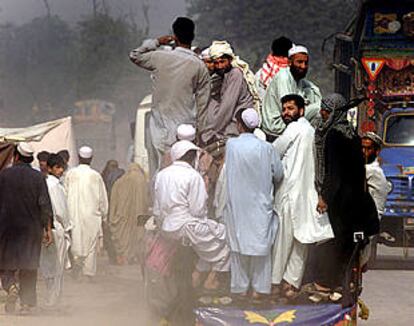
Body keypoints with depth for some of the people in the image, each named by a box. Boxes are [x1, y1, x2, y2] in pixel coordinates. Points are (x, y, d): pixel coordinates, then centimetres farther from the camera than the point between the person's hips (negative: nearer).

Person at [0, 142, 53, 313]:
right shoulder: (38, 177, -4)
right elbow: (45, 205, -7)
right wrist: (48, 229, -3)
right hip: (31, 228, 1)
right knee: (29, 265, 10)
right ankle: (27, 303, 10)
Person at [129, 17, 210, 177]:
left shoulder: (160, 58, -6)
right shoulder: (199, 66, -4)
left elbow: (134, 56, 13)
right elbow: (202, 101, 0)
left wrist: (156, 42, 14)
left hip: (161, 125, 0)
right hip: (186, 126, 0)